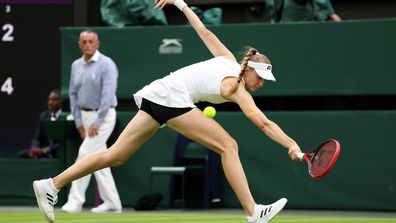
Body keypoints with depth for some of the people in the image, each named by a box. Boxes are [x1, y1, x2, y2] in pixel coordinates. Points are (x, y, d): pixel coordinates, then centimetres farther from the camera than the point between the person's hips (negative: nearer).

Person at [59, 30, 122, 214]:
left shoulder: (107, 65, -13)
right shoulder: (76, 65, 8)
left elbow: (108, 95, -20)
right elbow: (73, 94, 12)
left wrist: (97, 122, -24)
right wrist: (78, 121, 5)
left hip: (103, 116, -7)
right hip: (85, 116, 7)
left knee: (85, 154, -15)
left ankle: (75, 200, -11)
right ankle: (112, 203, 13)